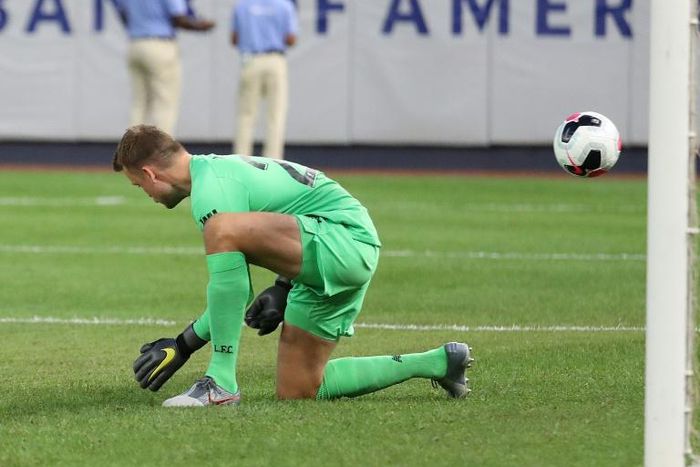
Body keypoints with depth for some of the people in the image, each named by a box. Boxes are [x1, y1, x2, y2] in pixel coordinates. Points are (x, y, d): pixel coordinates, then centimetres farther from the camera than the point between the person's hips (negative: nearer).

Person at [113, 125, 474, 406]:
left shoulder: (211, 190, -13)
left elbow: (237, 292, -14)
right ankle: (437, 363, 19)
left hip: (343, 240, -10)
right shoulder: (220, 168, 18)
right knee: (296, 391, 9)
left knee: (223, 230, -29)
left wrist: (183, 345, -7)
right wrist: (282, 289, 16)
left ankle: (221, 382, -26)